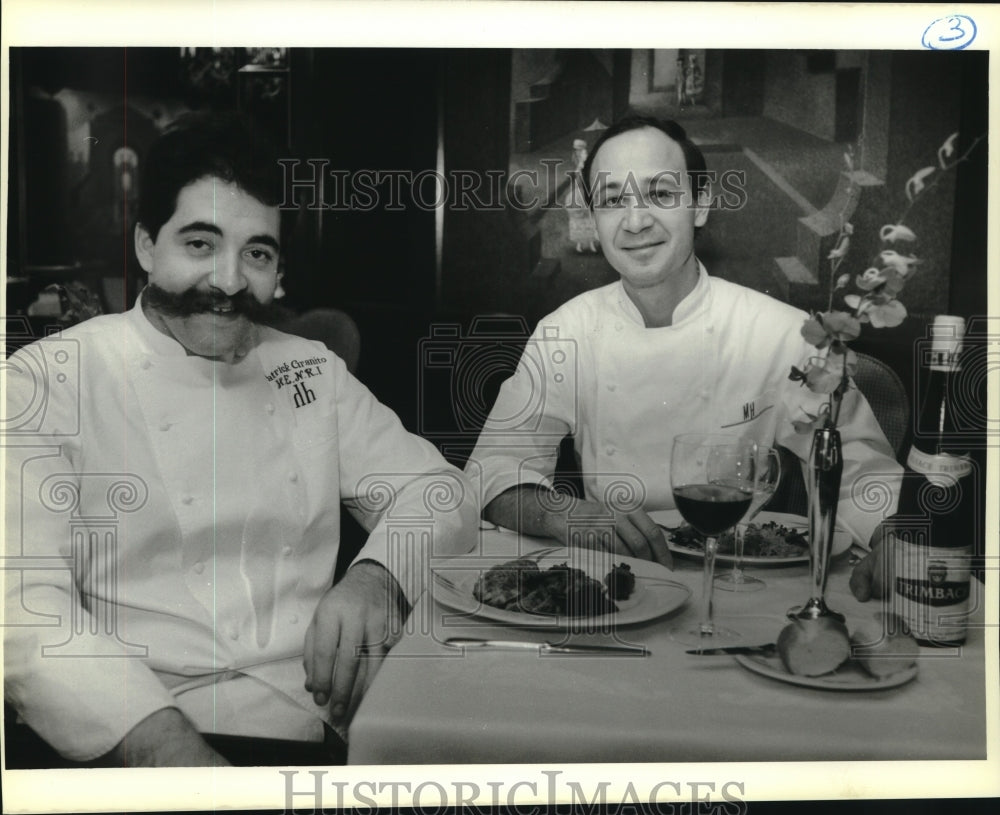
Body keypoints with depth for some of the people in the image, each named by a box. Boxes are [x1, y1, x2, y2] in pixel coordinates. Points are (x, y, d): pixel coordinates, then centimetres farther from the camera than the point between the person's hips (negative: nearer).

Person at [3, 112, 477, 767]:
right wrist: (165, 744, -29)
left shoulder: (313, 370, 12)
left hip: (333, 711, 4)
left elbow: (437, 490, 10)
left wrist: (377, 577, -13)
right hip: (147, 734, -3)